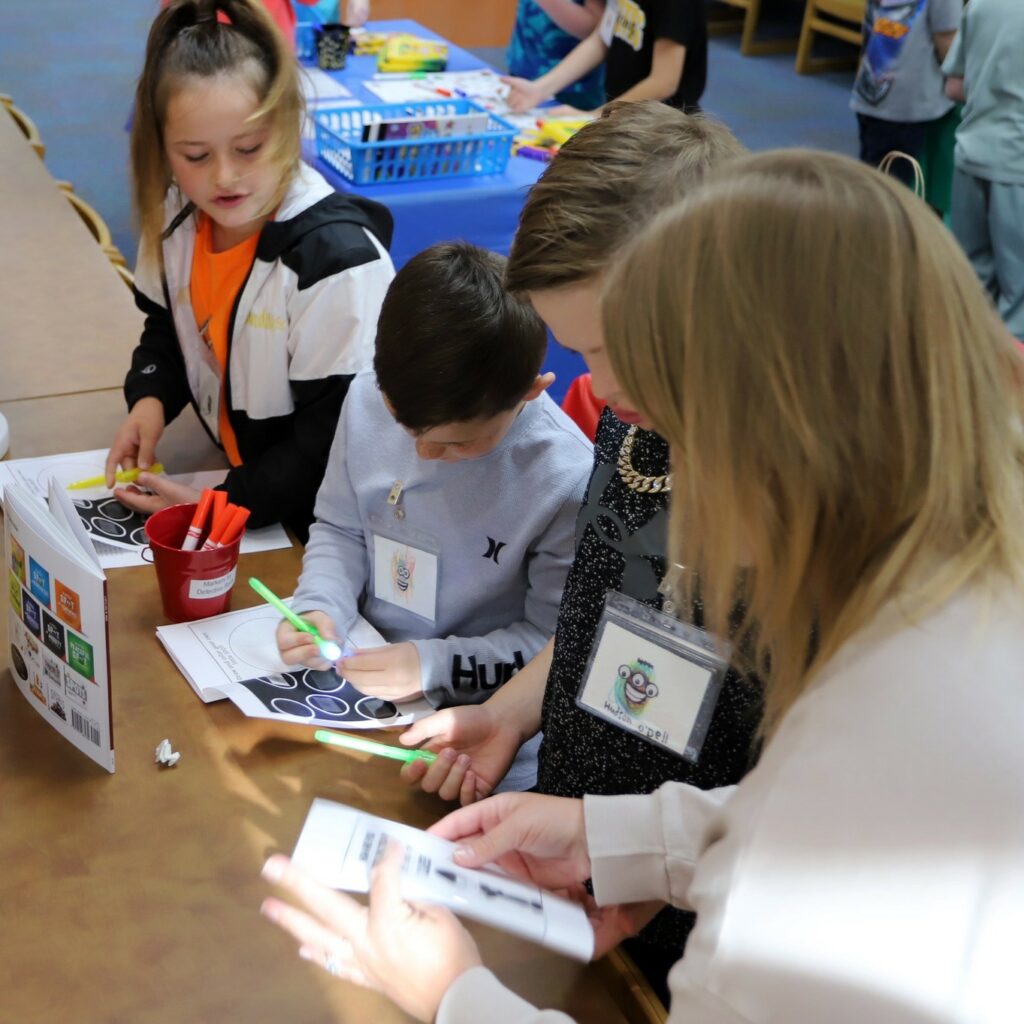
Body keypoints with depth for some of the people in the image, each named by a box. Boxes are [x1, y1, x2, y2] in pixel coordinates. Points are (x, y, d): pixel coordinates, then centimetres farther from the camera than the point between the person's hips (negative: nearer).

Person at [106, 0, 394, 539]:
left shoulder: (337, 257, -27)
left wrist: (225, 504, -26)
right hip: (236, 467, 6)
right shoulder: (177, 217, -6)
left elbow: (336, 438, -23)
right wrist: (150, 397, -7)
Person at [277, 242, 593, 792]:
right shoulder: (368, 399, -6)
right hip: (362, 671, 6)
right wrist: (320, 608, -10)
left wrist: (435, 665, -21)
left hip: (484, 723, -5)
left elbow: (558, 643, -12)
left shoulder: (566, 479, -21)